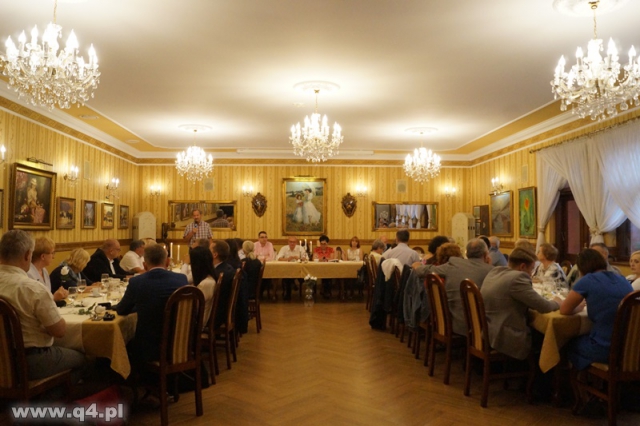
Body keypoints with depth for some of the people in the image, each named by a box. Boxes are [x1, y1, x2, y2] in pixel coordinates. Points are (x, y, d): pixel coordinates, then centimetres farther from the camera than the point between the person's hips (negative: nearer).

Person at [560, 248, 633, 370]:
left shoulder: (588, 280, -9)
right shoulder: (623, 280, 10)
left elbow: (564, 310, -2)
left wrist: (579, 307, 16)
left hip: (605, 349, -6)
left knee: (571, 344, 26)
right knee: (581, 339, 33)